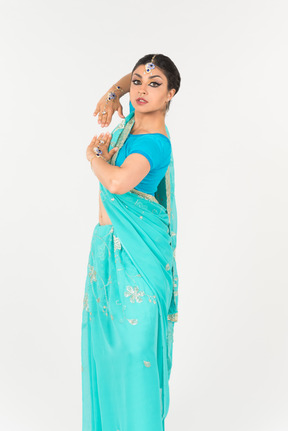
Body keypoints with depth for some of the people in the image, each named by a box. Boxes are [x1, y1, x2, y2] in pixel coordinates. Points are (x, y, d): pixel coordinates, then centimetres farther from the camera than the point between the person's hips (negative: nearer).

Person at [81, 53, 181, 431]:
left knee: (135, 344, 0)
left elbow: (117, 182, -37)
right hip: (109, 244, 9)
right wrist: (112, 94, 6)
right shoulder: (134, 119, 6)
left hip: (136, 254, -9)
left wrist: (95, 155, -16)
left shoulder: (154, 143, -18)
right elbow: (130, 79, 27)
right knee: (105, 340, 16)